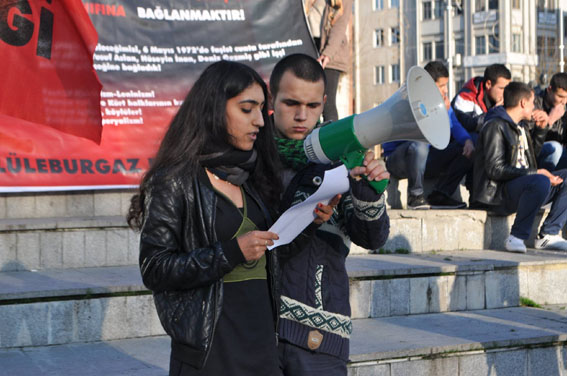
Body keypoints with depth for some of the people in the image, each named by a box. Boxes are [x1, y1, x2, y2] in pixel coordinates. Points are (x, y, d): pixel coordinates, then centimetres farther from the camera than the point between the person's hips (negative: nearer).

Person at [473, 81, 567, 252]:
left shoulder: (521, 125, 19)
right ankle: (517, 237, -25)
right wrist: (534, 173, -22)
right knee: (541, 181, -34)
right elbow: (495, 170, -19)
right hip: (498, 191, -9)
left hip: (525, 186, 9)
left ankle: (548, 234, -6)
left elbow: (532, 154, 34)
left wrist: (540, 129, 20)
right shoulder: (495, 126, -10)